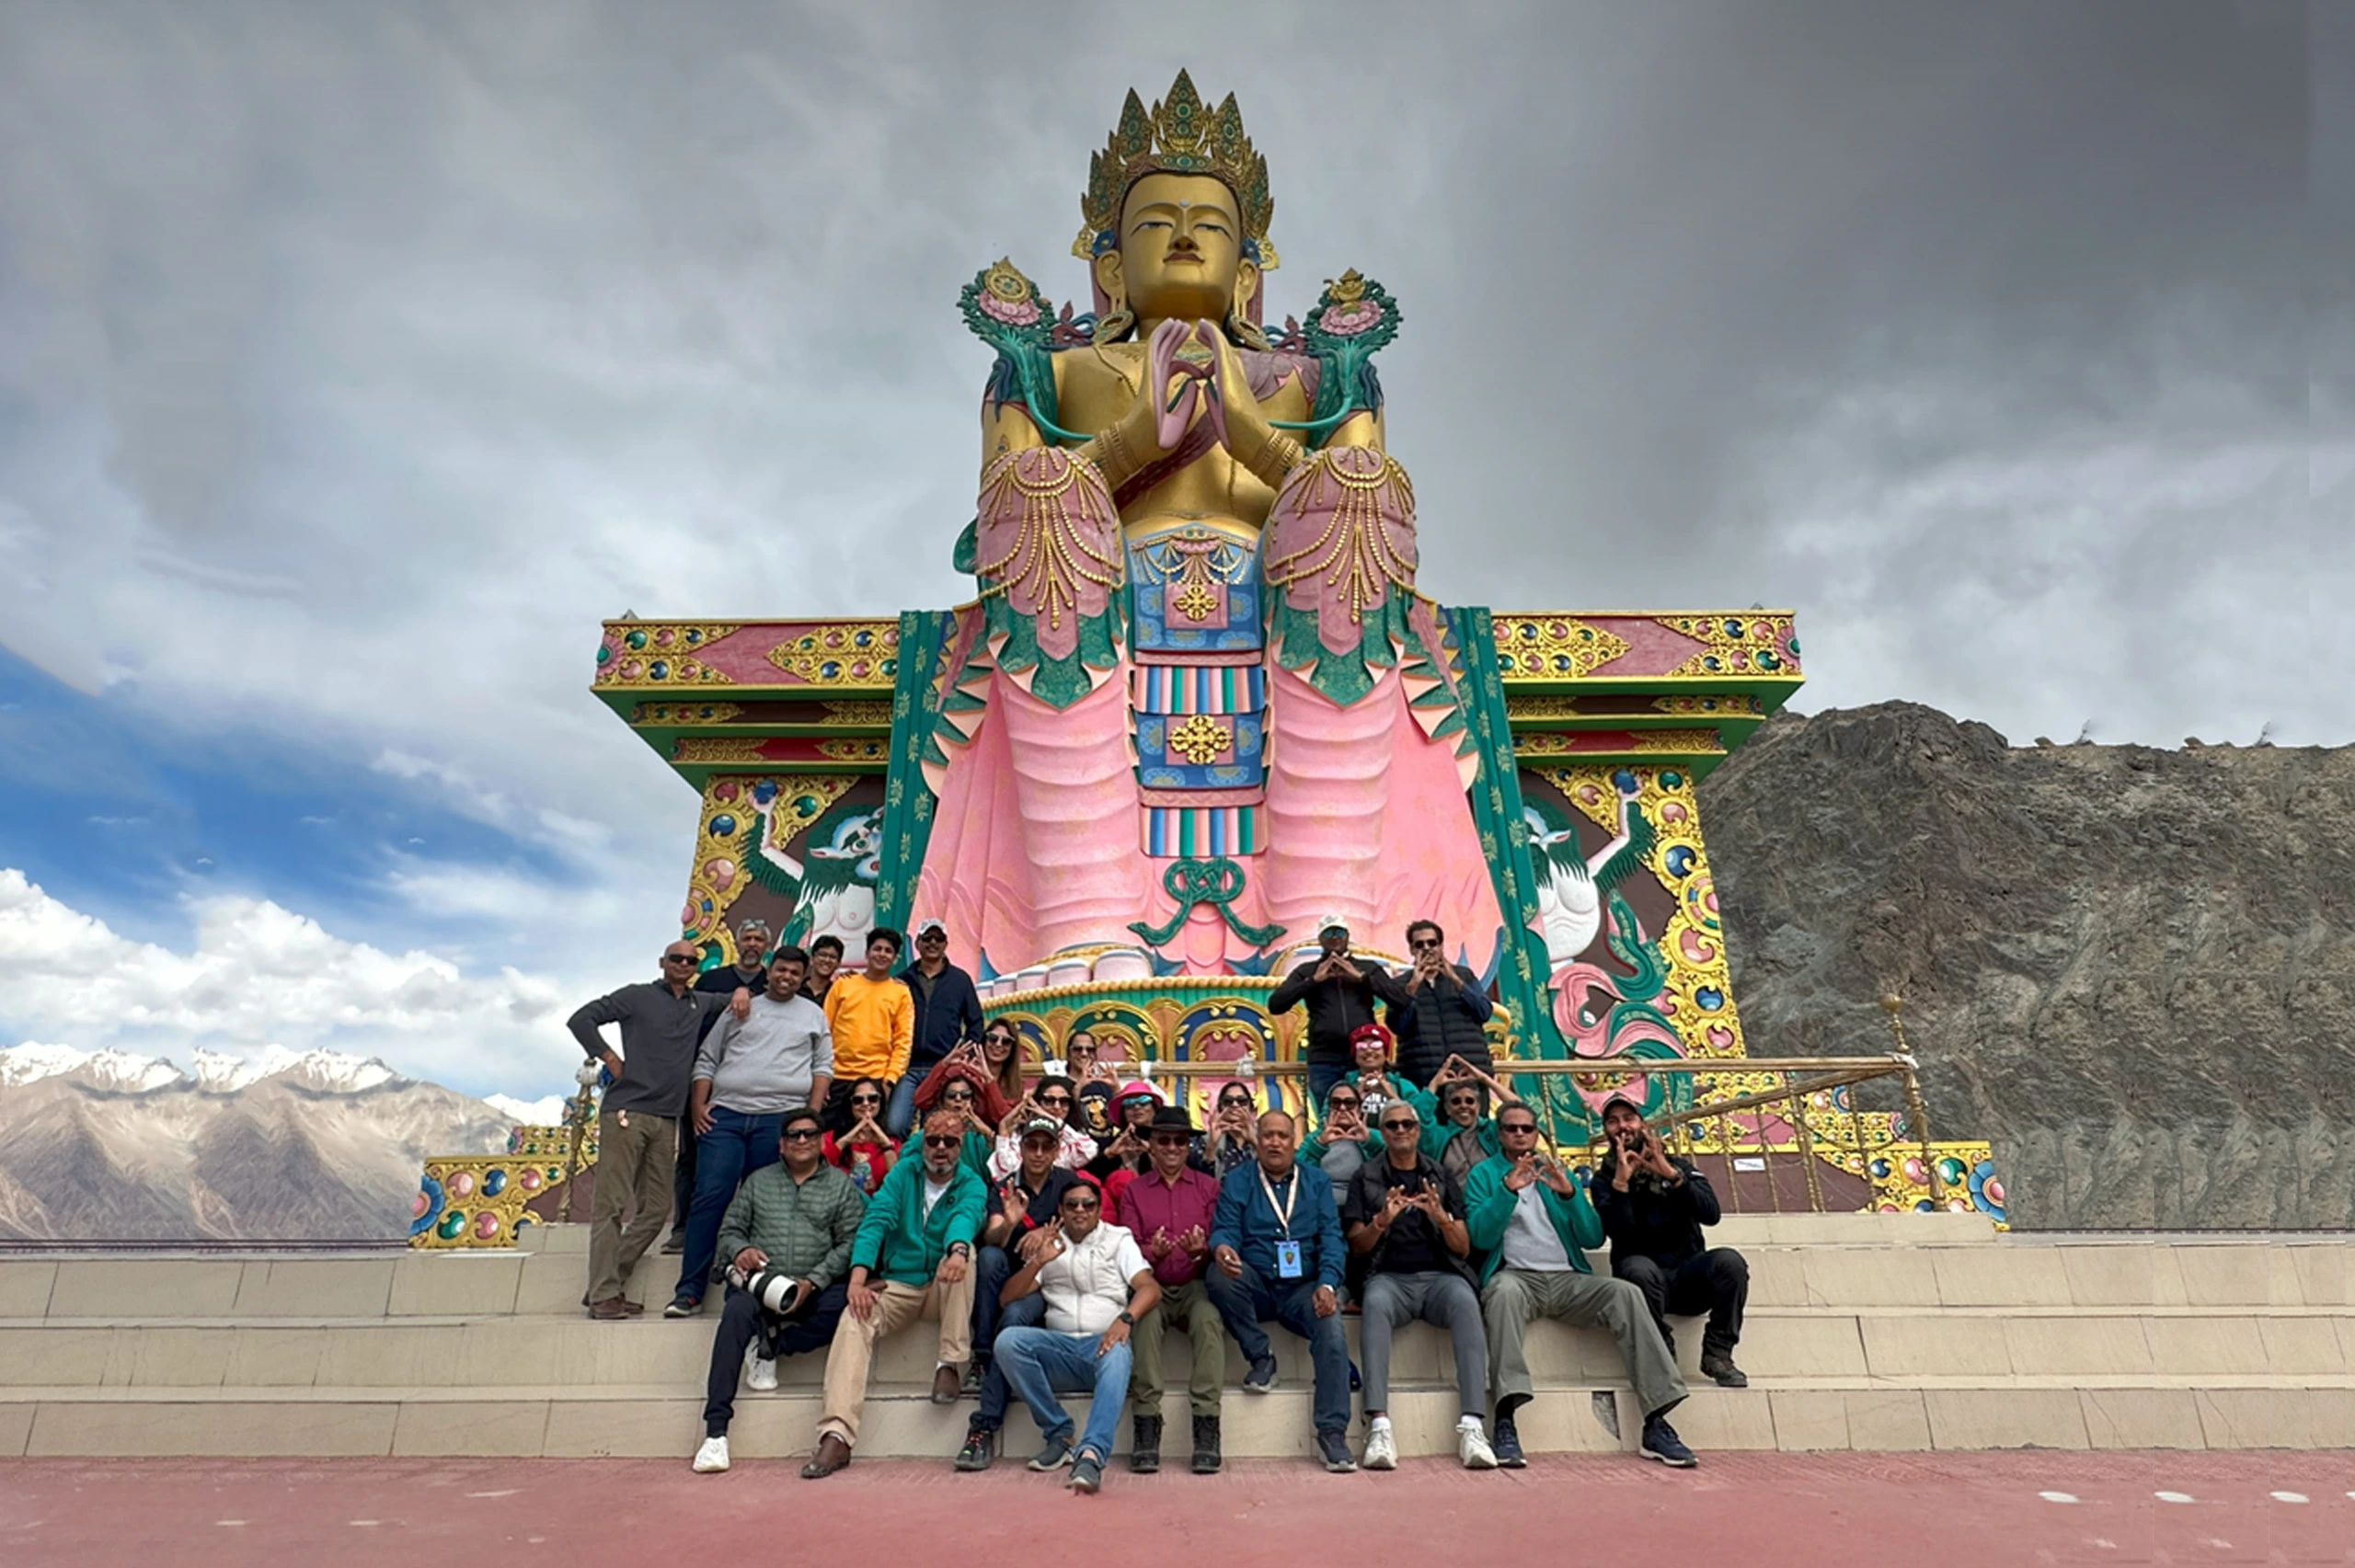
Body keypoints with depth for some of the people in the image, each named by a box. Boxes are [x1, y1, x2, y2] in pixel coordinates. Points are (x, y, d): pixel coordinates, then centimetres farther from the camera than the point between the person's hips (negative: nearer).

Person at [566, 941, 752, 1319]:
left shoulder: (700, 1003, 18)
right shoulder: (638, 996, 4)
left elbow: (736, 999, 30)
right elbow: (581, 1020, 0)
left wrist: (742, 993, 6)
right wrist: (610, 1058, -4)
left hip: (666, 1119, 6)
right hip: (627, 1112, -6)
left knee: (656, 1209, 6)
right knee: (610, 1204, -5)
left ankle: (607, 1285, 16)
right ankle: (603, 1295, 0)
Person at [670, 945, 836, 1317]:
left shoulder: (813, 1014, 16)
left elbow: (823, 1067, 13)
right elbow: (706, 1061, 15)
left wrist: (812, 1115, 1)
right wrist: (697, 1106, 2)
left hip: (780, 1118, 0)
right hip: (724, 1114, 1)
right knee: (709, 1197, -6)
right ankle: (689, 1290, 0)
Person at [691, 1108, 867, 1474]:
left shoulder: (841, 1185, 10)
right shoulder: (758, 1181, 18)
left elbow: (851, 1242, 2)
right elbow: (729, 1230, 15)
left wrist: (812, 1282, -11)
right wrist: (740, 1250, -9)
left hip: (816, 1289, -1)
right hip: (759, 1283, 1)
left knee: (847, 1305, -32)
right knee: (737, 1311, -33)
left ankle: (770, 1347, -11)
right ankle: (715, 1432, -32)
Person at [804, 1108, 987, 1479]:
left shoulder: (971, 1185, -2)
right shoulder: (903, 1173, 4)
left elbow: (965, 1218, -26)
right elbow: (874, 1222, -11)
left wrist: (958, 1250, -50)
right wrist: (858, 1279, -28)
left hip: (945, 1290, -1)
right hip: (897, 1284, 1)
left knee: (964, 1253, -31)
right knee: (855, 1317, -27)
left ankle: (951, 1364, -23)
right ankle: (836, 1435, -32)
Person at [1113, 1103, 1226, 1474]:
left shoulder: (1208, 1188, 13)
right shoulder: (1132, 1192, 13)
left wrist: (1201, 1251, -19)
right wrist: (1152, 1253, -19)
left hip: (1195, 1285, 0)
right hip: (1150, 1285, 0)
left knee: (1209, 1319, -32)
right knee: (1145, 1318, -33)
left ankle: (1206, 1428, -31)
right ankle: (1146, 1427, -29)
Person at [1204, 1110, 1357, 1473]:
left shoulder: (1317, 1181, 12)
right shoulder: (1236, 1182, 9)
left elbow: (1331, 1236, 3)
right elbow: (1225, 1229, -4)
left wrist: (1327, 1284, -14)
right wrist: (1221, 1248, -30)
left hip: (1304, 1287, 0)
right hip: (1255, 1287, 0)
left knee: (1332, 1334, -29)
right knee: (1218, 1277, -31)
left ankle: (1332, 1433, -16)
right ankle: (1260, 1356, -10)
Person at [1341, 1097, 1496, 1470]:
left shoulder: (1441, 1178, 18)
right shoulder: (1367, 1179, 15)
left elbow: (1464, 1248, 11)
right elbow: (1357, 1246, 7)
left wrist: (1442, 1218, -10)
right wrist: (1381, 1221, -14)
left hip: (1440, 1275, 1)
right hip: (1389, 1277, -1)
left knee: (1465, 1302, -33)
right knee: (1374, 1303, -36)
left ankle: (1472, 1426, -37)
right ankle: (1379, 1426, -40)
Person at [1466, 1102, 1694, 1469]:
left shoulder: (1560, 1173, 19)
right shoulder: (1484, 1174, 10)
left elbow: (1594, 1238, 10)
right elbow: (1480, 1237, -5)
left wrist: (1568, 1193, -7)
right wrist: (1508, 1190, -17)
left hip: (1567, 1279, 3)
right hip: (1515, 1275, -3)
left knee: (1627, 1293, -23)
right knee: (1504, 1292, -38)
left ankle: (1655, 1424, -22)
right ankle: (1506, 1420, -40)